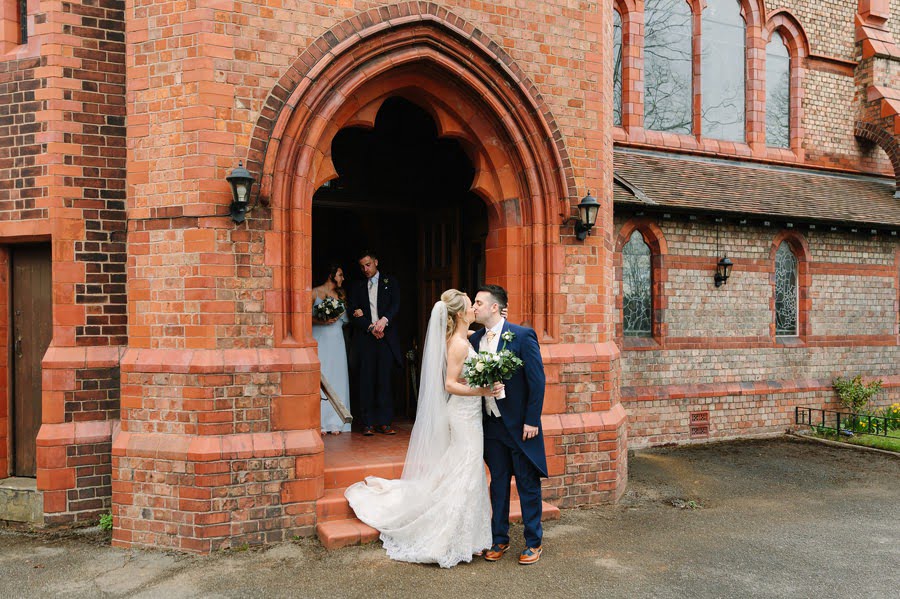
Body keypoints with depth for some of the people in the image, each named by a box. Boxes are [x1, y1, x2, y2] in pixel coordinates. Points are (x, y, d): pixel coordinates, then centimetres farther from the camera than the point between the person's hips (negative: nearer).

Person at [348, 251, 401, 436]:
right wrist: (370, 327, -8)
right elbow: (354, 315, 7)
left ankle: (384, 422, 1)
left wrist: (384, 320, -20)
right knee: (366, 380, -2)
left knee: (384, 380, -3)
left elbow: (395, 306, -1)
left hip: (386, 337, -1)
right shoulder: (357, 288, 16)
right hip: (365, 338, 1)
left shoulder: (390, 283, 13)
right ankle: (368, 423, 1)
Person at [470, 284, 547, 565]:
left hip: (520, 425, -5)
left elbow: (537, 380, -11)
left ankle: (533, 543, 18)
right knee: (498, 484, 14)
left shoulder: (522, 335, -11)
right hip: (491, 425, 5)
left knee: (528, 484, 6)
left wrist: (531, 420, -14)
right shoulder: (475, 340, 5)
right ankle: (499, 540, 26)